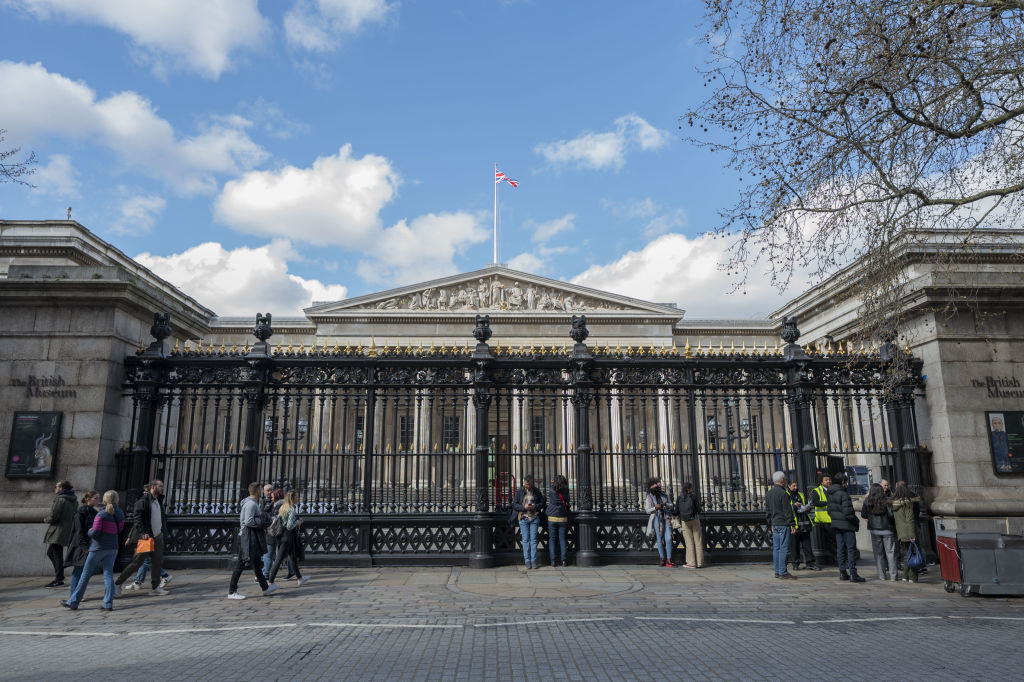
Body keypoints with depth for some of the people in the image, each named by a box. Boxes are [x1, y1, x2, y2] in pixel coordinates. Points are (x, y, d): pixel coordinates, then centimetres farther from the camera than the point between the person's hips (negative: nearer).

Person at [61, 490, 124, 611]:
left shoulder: (102, 514, -13)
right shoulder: (120, 514, 5)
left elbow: (95, 532, -18)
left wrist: (90, 531, 2)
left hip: (98, 548, -5)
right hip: (112, 548, 5)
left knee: (85, 575, 8)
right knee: (108, 575, 4)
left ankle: (73, 602, 18)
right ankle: (108, 603, -3)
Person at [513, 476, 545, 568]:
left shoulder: (536, 491, 5)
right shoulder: (519, 491, 2)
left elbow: (542, 503, 9)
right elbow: (514, 504, 1)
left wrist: (535, 506, -11)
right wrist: (524, 507, -15)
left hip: (534, 518, 0)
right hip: (523, 518, 0)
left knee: (533, 539, -1)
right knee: (526, 539, 0)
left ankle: (533, 561, 3)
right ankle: (527, 561, 5)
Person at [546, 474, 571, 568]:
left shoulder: (552, 492, -9)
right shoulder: (566, 492, -3)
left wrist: (552, 482, 24)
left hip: (552, 518, -2)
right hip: (563, 518, 2)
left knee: (552, 539, 6)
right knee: (562, 539, 8)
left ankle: (553, 561, 2)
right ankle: (563, 560, 5)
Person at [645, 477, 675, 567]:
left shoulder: (664, 495, 8)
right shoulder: (649, 498, -1)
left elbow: (671, 505, 11)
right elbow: (647, 510, -3)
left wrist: (666, 504, -12)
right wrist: (655, 507, -20)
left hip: (666, 518, 2)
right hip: (656, 519, -2)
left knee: (668, 538, -7)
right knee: (659, 539, 1)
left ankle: (668, 561, -4)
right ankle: (662, 559, 13)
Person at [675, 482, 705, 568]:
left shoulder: (679, 498, -1)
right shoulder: (694, 497, -8)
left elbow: (677, 510, 2)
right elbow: (699, 509, -6)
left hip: (684, 521, 2)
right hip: (695, 519, -1)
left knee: (689, 542, 4)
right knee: (698, 541, 6)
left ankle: (691, 563, 2)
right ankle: (699, 563, 7)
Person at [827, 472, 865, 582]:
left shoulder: (831, 495, 10)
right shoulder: (843, 494, -17)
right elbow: (847, 512, -20)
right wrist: (856, 521, -7)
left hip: (836, 524, 8)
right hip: (846, 525, -8)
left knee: (840, 548, 12)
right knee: (851, 549, -3)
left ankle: (842, 573, 16)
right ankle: (852, 574, -3)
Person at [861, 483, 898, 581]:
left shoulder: (867, 501, -4)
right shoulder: (886, 500, -10)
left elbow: (863, 515, 0)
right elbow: (891, 514, -14)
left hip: (874, 529, 1)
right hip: (886, 529, -1)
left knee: (878, 553, 9)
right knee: (890, 552, 6)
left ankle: (881, 575, 10)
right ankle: (894, 575, 6)